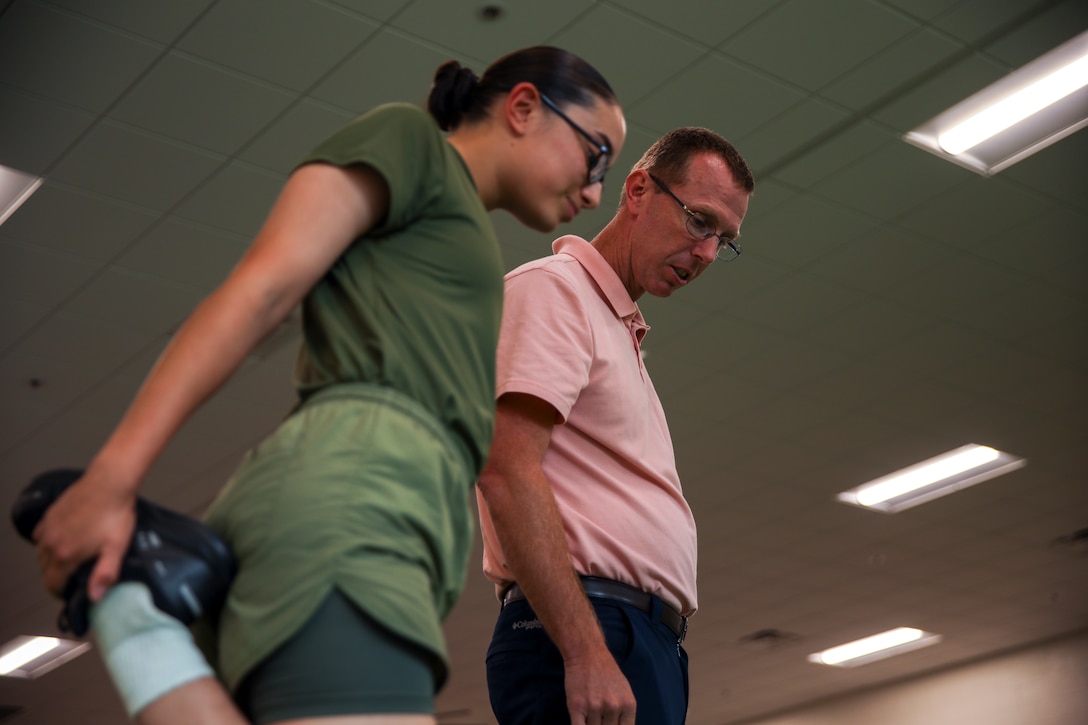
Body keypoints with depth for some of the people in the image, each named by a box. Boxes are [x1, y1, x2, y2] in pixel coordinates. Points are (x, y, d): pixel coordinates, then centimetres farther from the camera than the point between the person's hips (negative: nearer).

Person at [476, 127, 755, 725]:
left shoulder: (619, 333, 27)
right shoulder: (552, 288, -1)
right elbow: (506, 471, -15)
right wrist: (585, 653, -22)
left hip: (646, 643, 9)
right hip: (586, 633, -9)